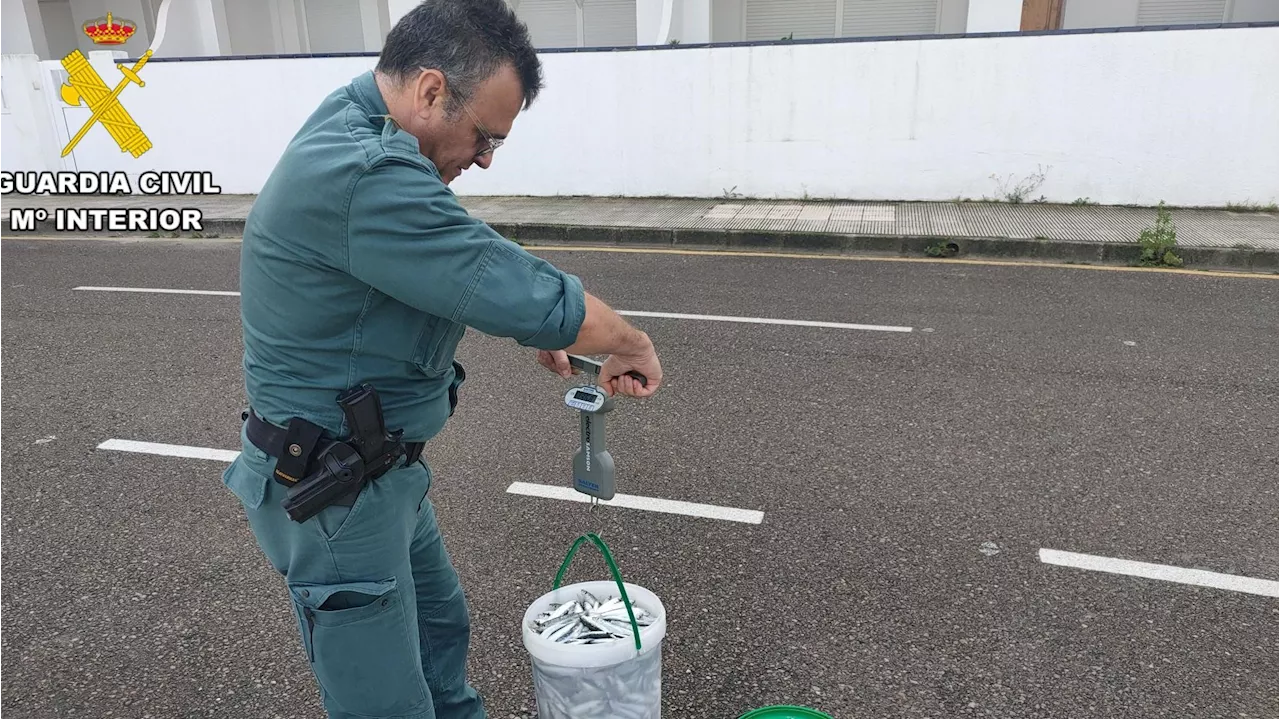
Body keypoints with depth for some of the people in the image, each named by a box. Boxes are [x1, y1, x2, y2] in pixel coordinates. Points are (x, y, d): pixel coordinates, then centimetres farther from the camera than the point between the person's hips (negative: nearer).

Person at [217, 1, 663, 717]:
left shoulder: (356, 134, 4)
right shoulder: (363, 178, -31)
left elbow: (456, 271, 18)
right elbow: (535, 300, -28)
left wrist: (533, 327, 10)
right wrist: (633, 345, -11)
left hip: (384, 469, 10)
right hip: (332, 495, -10)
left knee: (440, 624, 26)